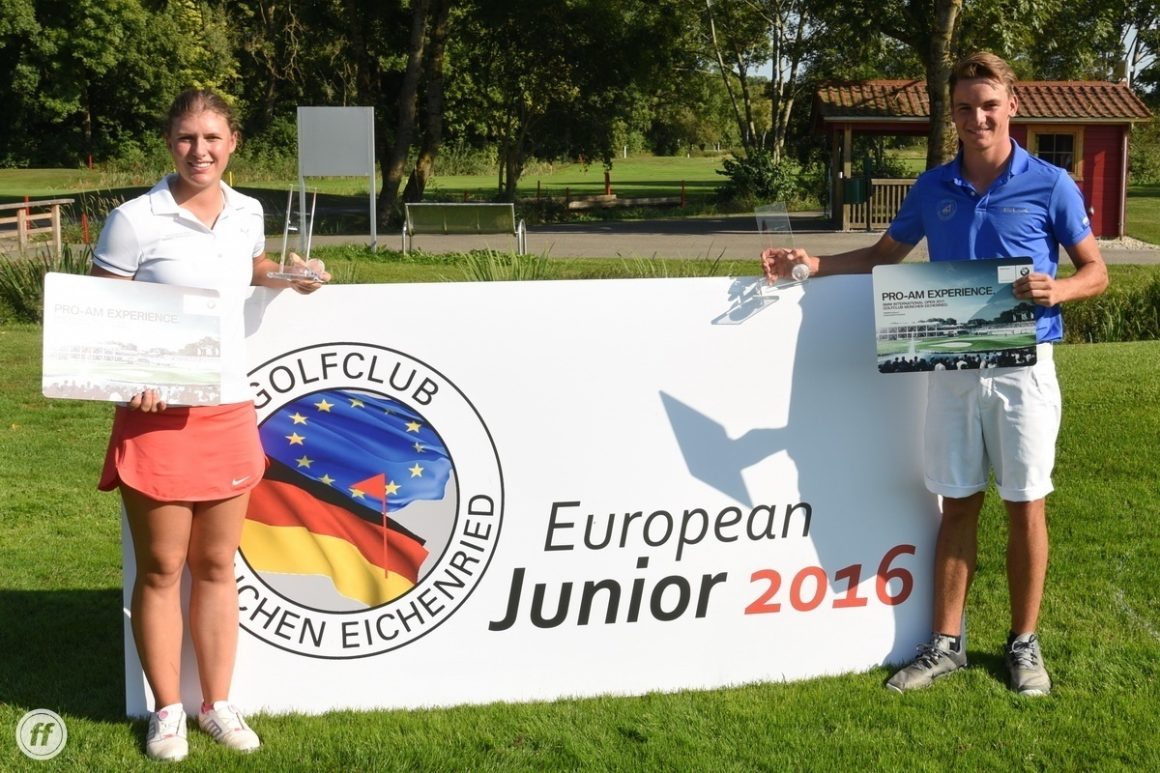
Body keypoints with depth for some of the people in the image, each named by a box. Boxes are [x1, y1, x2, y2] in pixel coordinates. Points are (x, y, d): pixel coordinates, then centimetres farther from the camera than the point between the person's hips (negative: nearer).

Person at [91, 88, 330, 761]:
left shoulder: (248, 213, 6)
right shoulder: (134, 221, -10)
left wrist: (287, 275, 9)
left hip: (230, 414, 4)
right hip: (158, 416, -4)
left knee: (217, 565, 12)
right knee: (162, 568, 5)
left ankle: (218, 704, 23)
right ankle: (167, 710, 19)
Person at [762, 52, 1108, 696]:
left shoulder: (1049, 186, -4)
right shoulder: (933, 189, 6)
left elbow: (1095, 271, 1)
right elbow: (884, 254, 18)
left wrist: (1056, 289, -20)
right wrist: (813, 265, 4)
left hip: (1022, 366, -3)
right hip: (950, 367, 3)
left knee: (1025, 505, 5)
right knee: (957, 504, 9)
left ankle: (1024, 644, 20)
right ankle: (946, 644, 17)